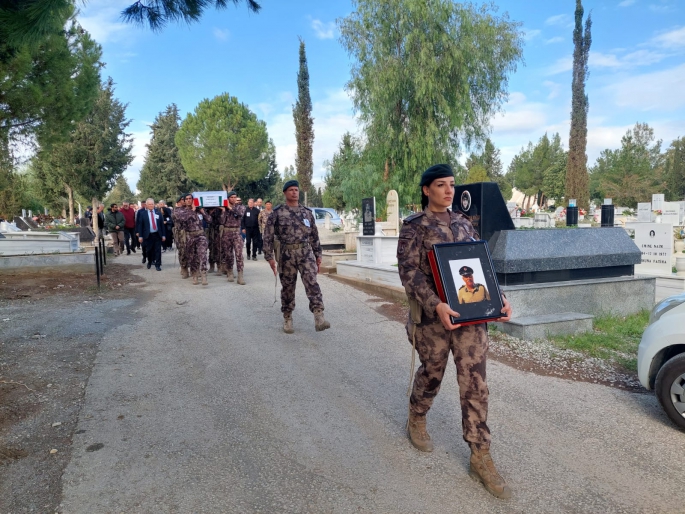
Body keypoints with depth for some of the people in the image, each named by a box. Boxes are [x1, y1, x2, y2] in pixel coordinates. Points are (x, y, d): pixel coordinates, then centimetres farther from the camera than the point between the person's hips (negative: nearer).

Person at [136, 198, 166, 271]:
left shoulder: (158, 212, 5)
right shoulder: (143, 213, 1)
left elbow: (162, 224, 5)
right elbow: (140, 225, 0)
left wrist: (163, 235, 0)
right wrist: (140, 236, -6)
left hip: (157, 235, 1)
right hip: (148, 235, -1)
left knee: (158, 250, 0)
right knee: (149, 250, 9)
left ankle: (158, 265, 7)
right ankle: (150, 262, 33)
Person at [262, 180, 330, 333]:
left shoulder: (307, 212, 9)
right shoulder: (277, 213, -1)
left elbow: (314, 236, 14)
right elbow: (268, 236, -2)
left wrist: (318, 255, 11)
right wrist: (269, 257, -9)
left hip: (305, 253, 1)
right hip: (286, 254, -1)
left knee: (312, 283, -14)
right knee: (288, 287, 7)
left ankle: (319, 317, -21)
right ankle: (287, 319, 22)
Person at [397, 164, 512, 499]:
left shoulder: (464, 223, 12)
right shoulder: (414, 226, -4)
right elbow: (408, 271, -14)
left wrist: (498, 298, 1)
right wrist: (436, 305, -27)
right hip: (432, 315, -4)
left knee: (475, 383, 2)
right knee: (432, 373, 13)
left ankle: (480, 458, 12)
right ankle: (416, 420, 43)